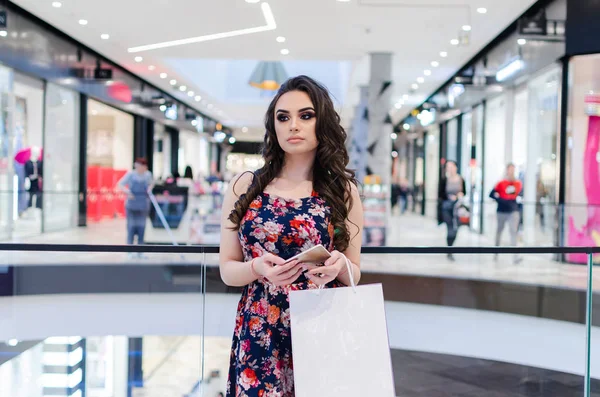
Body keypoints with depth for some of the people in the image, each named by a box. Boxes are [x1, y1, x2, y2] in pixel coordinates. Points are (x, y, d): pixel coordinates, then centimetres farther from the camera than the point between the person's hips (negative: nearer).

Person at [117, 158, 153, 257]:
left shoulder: (148, 175, 2)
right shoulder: (130, 174, -7)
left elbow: (150, 184, 21)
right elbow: (120, 184, -2)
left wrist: (149, 188, -1)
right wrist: (126, 190, -20)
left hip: (143, 205, 3)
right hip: (132, 205, -3)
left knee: (141, 226, 5)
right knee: (131, 225, -2)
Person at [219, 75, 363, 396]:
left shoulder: (343, 190, 1)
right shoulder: (244, 187, 0)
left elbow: (354, 274, 7)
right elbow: (227, 269, 4)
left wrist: (339, 266, -15)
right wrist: (258, 268, -17)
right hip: (259, 335, 0)